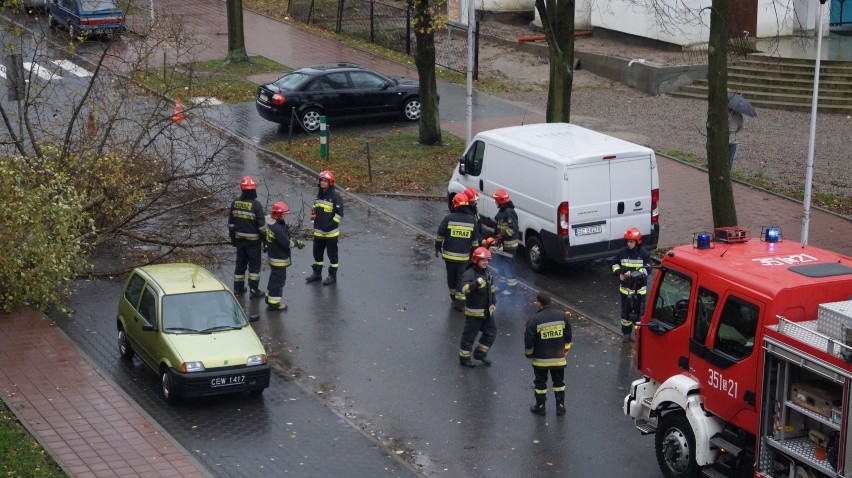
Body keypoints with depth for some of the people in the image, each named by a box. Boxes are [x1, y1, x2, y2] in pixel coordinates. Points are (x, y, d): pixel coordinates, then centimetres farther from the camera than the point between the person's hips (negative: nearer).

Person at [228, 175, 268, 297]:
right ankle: (254, 290, 7)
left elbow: (231, 223, 6)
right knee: (254, 264, 5)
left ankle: (238, 288, 22)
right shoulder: (256, 205, -17)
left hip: (239, 239, 5)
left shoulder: (235, 203, -1)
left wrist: (232, 237, 17)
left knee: (240, 262, 16)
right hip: (253, 240, -5)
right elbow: (262, 225, -15)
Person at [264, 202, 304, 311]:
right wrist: (297, 243, -11)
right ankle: (274, 303, 8)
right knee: (279, 279, 1)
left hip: (272, 256, 10)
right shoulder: (277, 228, -29)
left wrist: (294, 241, 6)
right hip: (279, 259, -10)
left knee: (274, 278, 24)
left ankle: (270, 297, 38)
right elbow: (286, 243, -25)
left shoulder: (272, 224, 3)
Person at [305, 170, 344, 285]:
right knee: (317, 252, 16)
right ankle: (317, 273, 30)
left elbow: (339, 213, -15)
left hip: (331, 232, -7)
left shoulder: (335, 196, -15)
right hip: (318, 231, 7)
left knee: (332, 254, 5)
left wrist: (331, 224, -19)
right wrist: (313, 215, 5)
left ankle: (333, 275, 16)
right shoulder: (319, 194, 8)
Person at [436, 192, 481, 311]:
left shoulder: (448, 218, -10)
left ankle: (453, 297, 31)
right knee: (462, 278, 7)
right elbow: (475, 241, 5)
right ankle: (460, 302, 4)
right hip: (465, 256, 0)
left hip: (449, 255, 0)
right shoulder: (472, 220, -2)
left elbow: (440, 236, -7)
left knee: (451, 276, 17)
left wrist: (437, 249, 6)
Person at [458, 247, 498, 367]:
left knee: (491, 333, 15)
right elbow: (464, 288, -38)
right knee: (469, 336, 4)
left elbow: (492, 288, 21)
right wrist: (477, 283, -50)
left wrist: (494, 302, 14)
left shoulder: (487, 272, 5)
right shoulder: (469, 274, -21)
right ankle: (464, 358, 20)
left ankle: (480, 353, 31)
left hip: (487, 311, 8)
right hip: (474, 311, -8)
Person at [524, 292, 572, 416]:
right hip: (559, 358, 3)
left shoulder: (535, 320, -18)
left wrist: (528, 353, 5)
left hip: (541, 359, -3)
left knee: (540, 383, 13)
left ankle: (540, 407, 23)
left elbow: (529, 340, -13)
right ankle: (560, 407, 23)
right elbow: (568, 335, 5)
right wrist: (566, 349, 19)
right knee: (559, 382, 17)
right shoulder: (562, 315, -5)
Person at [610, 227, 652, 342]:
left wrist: (633, 273, -26)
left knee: (639, 311, 3)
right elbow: (614, 263, 10)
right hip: (626, 288, 3)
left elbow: (646, 269, -15)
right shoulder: (622, 253, -2)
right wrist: (619, 273, -8)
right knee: (626, 311, 13)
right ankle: (626, 332, 25)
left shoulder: (644, 254, -10)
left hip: (639, 288, -3)